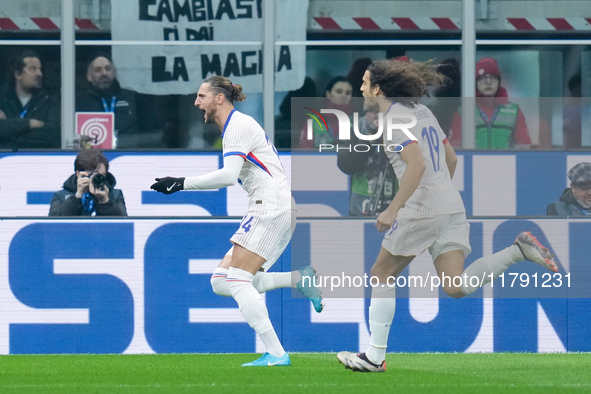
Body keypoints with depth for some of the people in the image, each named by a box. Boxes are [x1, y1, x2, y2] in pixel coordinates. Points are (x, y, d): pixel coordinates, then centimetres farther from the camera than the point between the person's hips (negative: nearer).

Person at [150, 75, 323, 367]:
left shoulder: (238, 125, -10)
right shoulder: (235, 126, 21)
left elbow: (229, 175, -22)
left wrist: (183, 183, -18)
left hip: (271, 206, -10)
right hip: (269, 209, 10)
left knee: (237, 281, -14)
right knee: (221, 282, 4)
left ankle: (276, 354, -17)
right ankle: (300, 279, 2)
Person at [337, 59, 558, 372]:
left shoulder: (396, 118, -10)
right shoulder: (422, 111, 18)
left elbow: (416, 165, -23)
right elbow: (451, 158, 23)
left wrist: (393, 209, -24)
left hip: (420, 211, -8)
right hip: (452, 207, 8)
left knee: (381, 275, 8)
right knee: (455, 287, -1)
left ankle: (374, 356, 12)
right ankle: (519, 250, -13)